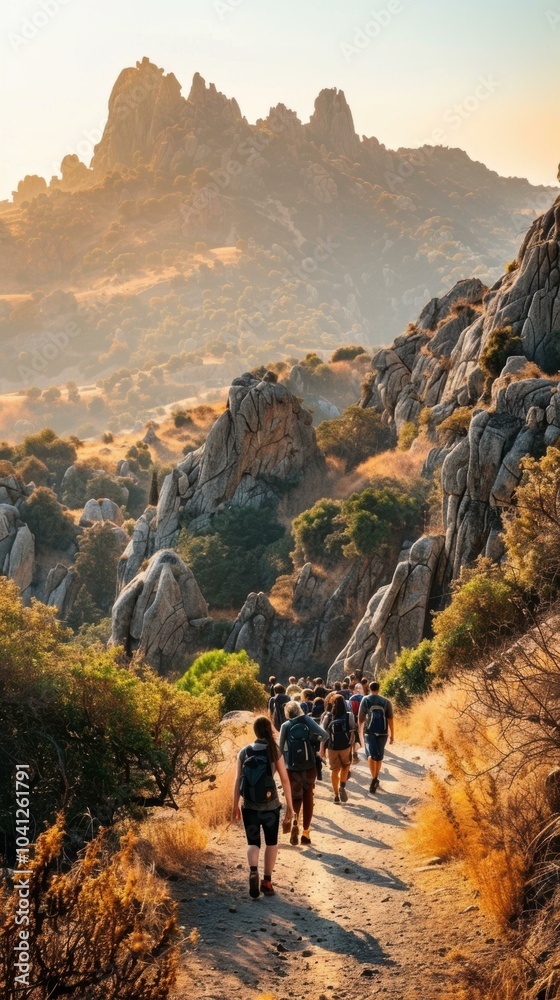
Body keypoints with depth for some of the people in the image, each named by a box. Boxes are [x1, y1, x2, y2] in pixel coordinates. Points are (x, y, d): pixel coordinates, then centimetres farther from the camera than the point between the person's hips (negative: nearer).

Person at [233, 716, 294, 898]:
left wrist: (235, 806, 8)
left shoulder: (244, 752, -1)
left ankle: (253, 870, -18)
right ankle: (267, 881, 18)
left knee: (253, 842, 10)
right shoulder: (274, 752, -5)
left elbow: (238, 781, -1)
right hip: (271, 806, -1)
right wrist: (290, 805, 4)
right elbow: (285, 780, -5)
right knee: (271, 842, 17)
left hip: (249, 806, 1)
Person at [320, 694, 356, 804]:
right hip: (345, 747, 0)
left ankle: (336, 795, 13)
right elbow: (352, 733, -6)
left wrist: (322, 749, 4)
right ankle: (342, 786, 4)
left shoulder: (327, 717, -5)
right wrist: (353, 747, 5)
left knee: (334, 770, 11)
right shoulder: (349, 716, -8)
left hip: (332, 747, 1)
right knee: (345, 767, 23)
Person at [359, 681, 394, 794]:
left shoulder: (365, 700, 2)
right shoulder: (386, 702, 4)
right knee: (379, 756, 15)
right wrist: (392, 735, 3)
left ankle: (374, 778, -28)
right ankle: (376, 779, 27)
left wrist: (360, 729, 19)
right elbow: (390, 719, -1)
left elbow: (360, 718, 2)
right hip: (382, 732, 2)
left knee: (371, 754, -8)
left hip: (369, 731, -2)